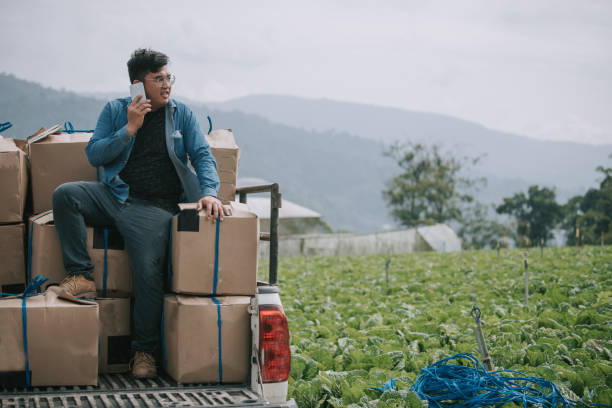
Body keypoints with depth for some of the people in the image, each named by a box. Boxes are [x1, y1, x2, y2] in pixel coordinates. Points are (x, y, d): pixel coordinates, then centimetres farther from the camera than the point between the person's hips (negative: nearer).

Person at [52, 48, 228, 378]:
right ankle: (81, 277, -20)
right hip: (113, 195, 2)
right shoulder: (115, 111, 9)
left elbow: (202, 155, 4)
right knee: (64, 194, -25)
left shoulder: (181, 114, 10)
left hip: (154, 208, -2)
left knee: (149, 271, -20)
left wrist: (209, 192, -14)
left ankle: (144, 350, -5)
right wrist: (129, 129, -10)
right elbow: (93, 154, 2)